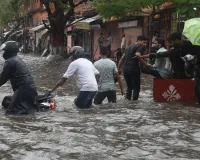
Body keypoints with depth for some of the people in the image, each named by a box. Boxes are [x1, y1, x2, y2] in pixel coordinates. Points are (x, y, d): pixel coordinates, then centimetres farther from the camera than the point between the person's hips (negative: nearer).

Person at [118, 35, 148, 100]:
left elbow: (122, 58, 24)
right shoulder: (140, 47, -3)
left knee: (129, 87, 20)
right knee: (136, 87, 2)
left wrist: (118, 69, 26)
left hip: (125, 69, 8)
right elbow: (137, 56, -22)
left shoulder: (129, 46, 23)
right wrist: (145, 64, -18)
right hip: (134, 69, -8)